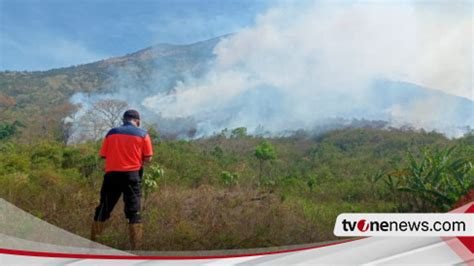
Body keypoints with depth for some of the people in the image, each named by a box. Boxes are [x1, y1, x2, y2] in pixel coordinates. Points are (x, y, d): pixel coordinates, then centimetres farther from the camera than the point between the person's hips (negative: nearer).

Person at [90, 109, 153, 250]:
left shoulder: (112, 132, 8)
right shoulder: (142, 134, 2)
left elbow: (104, 155, 7)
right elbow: (148, 158, -1)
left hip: (112, 174, 2)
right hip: (132, 175, -2)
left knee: (103, 209, 13)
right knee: (134, 211, 1)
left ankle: (92, 242, 20)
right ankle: (136, 247, -1)